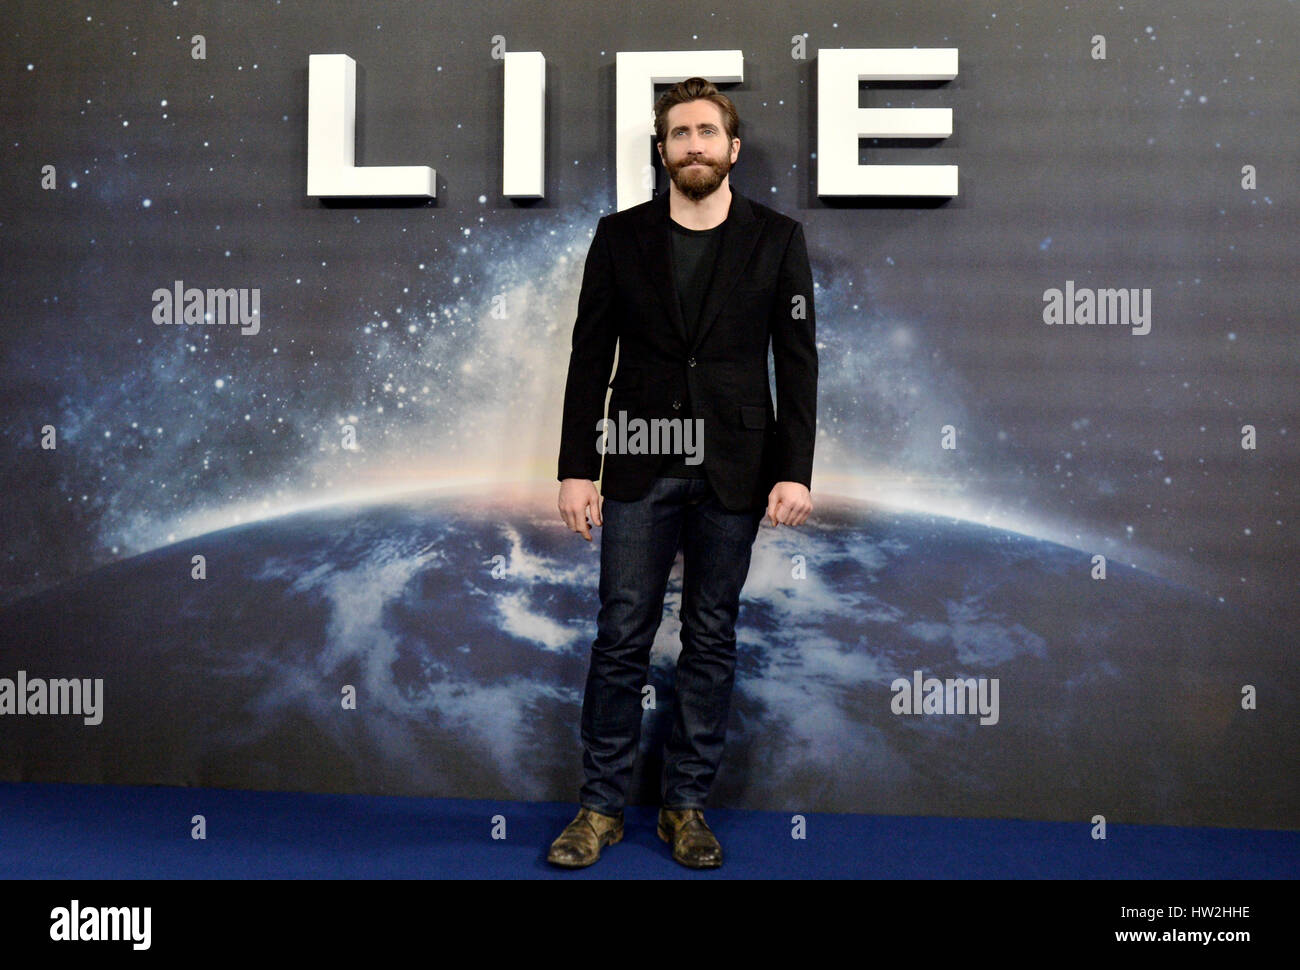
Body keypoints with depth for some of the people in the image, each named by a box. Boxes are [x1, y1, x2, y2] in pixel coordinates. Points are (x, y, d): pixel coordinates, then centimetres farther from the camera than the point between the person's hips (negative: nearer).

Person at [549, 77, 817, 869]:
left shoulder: (777, 239, 4)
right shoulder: (620, 237, 5)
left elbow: (798, 362, 1)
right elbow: (590, 359, 4)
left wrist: (795, 471, -7)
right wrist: (576, 469, -2)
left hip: (732, 474, 0)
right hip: (639, 468, 0)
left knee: (713, 640, 8)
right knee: (622, 637, 3)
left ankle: (688, 805, 21)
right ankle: (602, 806, 17)